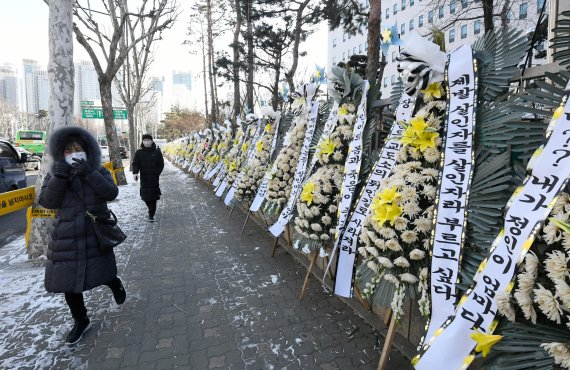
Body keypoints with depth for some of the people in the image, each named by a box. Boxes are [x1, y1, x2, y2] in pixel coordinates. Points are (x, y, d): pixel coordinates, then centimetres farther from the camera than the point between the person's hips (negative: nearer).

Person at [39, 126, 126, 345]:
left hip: (96, 238, -2)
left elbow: (111, 193, -17)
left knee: (103, 274, 8)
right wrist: (59, 177, -23)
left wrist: (89, 174, -28)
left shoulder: (99, 172, -1)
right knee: (69, 283, 10)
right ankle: (80, 321, 32)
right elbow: (47, 201, -9)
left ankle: (115, 284, 46)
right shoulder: (54, 174, 3)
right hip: (66, 240, 2)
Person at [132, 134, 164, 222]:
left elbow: (161, 165, 4)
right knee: (145, 197, 5)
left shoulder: (157, 152, 1)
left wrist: (156, 173, -7)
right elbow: (135, 164, 0)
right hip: (144, 178, 2)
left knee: (153, 197, -4)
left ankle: (151, 215, 4)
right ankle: (151, 210, 32)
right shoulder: (139, 153, 4)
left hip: (154, 178, -2)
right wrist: (135, 172, -18)